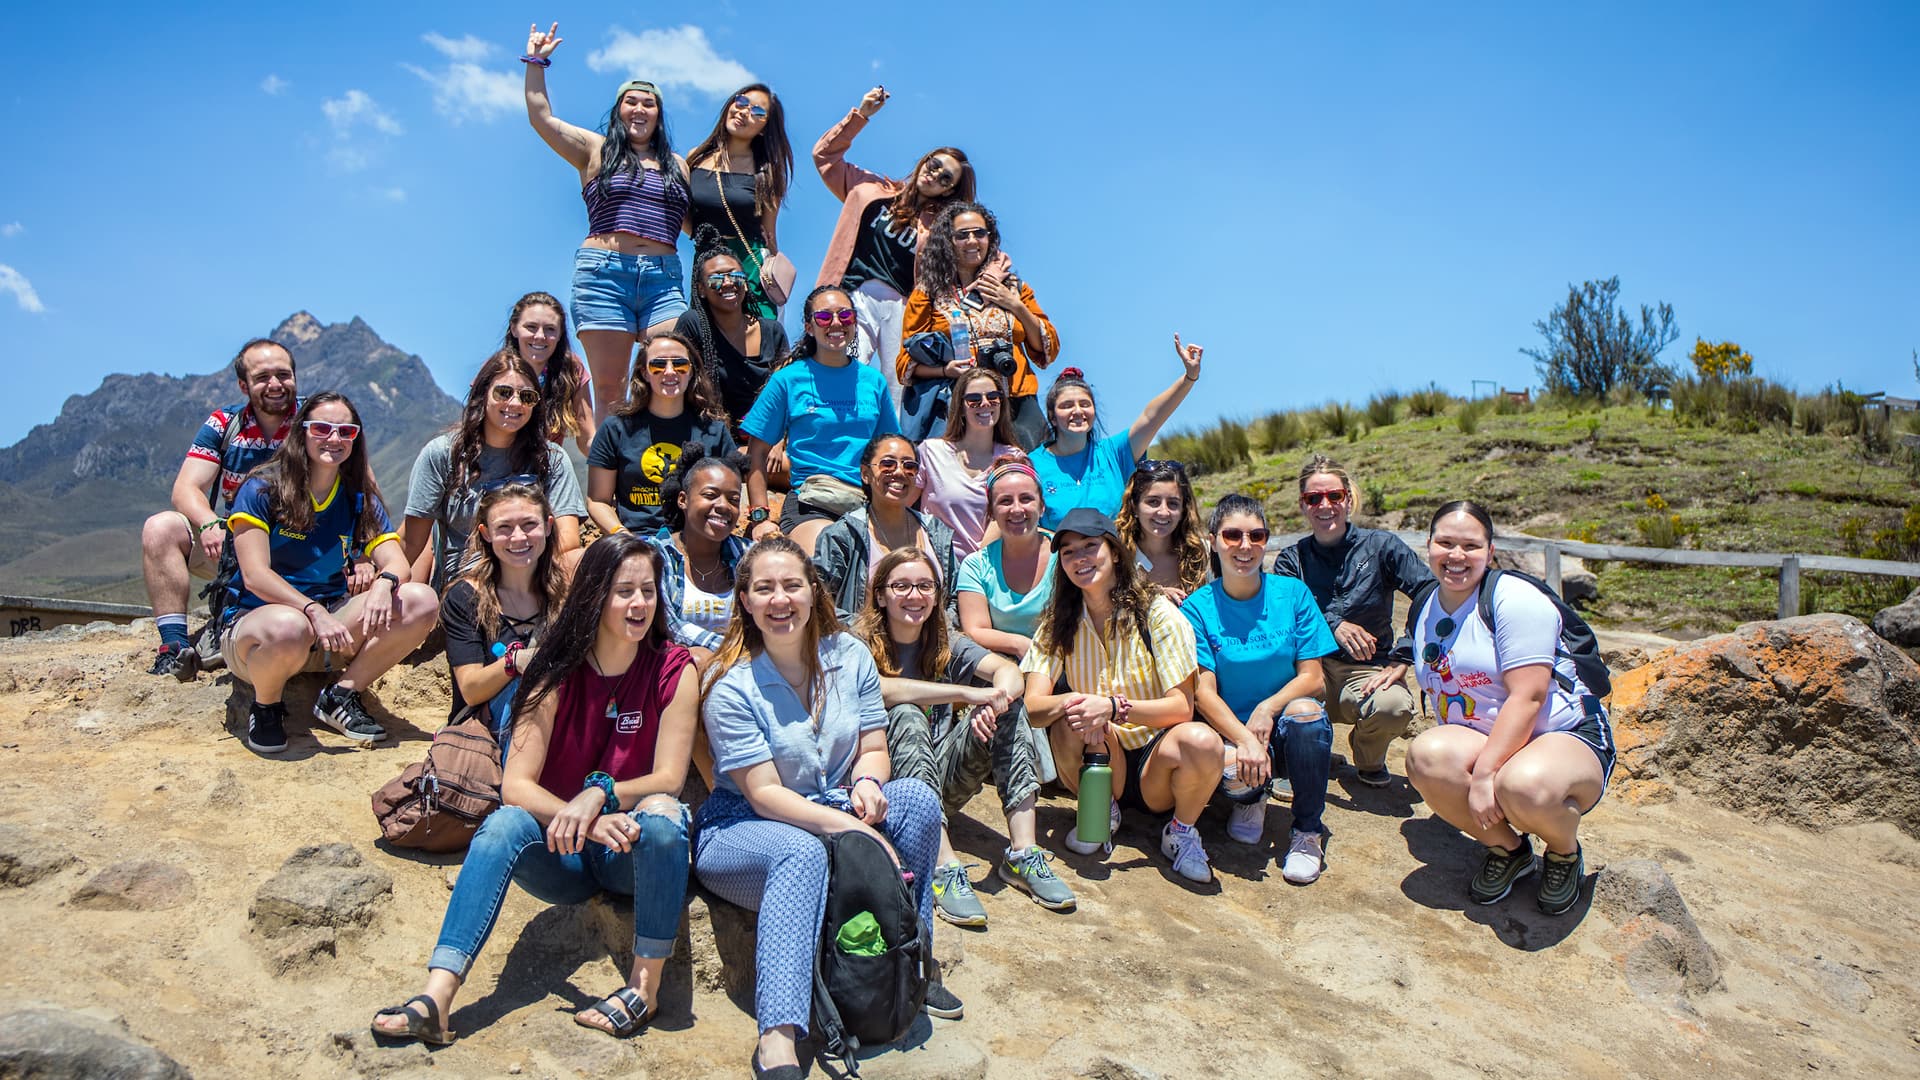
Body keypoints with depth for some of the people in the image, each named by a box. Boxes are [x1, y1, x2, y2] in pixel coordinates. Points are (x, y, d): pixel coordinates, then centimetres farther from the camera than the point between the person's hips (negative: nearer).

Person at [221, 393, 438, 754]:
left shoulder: (360, 500, 6)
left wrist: (385, 583, -31)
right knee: (289, 628, -42)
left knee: (422, 602, -18)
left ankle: (341, 696, -5)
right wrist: (314, 611, -32)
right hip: (253, 619, -4)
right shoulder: (261, 490, -7)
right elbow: (255, 576, -17)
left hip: (329, 620, 5)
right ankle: (265, 708, -7)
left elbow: (396, 562, -5)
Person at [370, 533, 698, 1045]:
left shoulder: (674, 671, -9)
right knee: (504, 824, -28)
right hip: (563, 855, 1)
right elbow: (515, 784, -14)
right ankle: (436, 997, -33)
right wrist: (584, 823, -32)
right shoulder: (558, 674, -7)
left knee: (662, 814, -33)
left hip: (636, 851, -1)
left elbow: (669, 780, -12)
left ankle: (646, 984, -22)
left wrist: (600, 793, -30)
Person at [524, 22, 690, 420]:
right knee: (609, 388, -4)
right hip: (604, 273, -2)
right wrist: (536, 62, 8)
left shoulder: (677, 164, 22)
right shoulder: (596, 149, 16)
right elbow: (541, 117, 8)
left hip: (663, 278, 2)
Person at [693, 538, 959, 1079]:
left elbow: (874, 749, 3)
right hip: (741, 827, -5)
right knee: (803, 852, -38)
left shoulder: (849, 655, 0)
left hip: (833, 810, 5)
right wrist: (853, 828, -30)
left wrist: (867, 784, -22)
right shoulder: (730, 684, -15)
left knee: (918, 797, -19)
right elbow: (764, 794, -19)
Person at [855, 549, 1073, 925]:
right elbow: (876, 689, -30)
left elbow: (1011, 673, -11)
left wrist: (994, 702, -34)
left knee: (1009, 704, -15)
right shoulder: (861, 645, -6)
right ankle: (944, 869, -39)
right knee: (907, 716, -32)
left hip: (944, 786, 4)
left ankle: (1023, 853, -21)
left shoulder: (947, 645, 7)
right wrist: (967, 693, -32)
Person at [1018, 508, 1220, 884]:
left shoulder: (1156, 613, -9)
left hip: (1155, 756, -2)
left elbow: (1181, 707, -16)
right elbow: (1032, 706, -11)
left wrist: (1113, 706, -32)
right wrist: (1069, 702, -34)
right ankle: (1100, 812, 0)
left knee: (1202, 742, -33)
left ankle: (1181, 831, -2)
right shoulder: (1059, 623, 0)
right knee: (1071, 719, -30)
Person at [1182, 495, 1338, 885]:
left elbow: (1313, 678, -4)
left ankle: (1308, 832, -9)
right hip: (1229, 727, -1)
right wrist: (1245, 739, -27)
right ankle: (1252, 797, 9)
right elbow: (1203, 692, -10)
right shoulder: (1198, 607, -4)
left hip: (1287, 730, 1)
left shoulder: (1293, 594, -1)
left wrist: (1268, 708, -23)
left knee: (1305, 710, -33)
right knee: (1232, 770, -34)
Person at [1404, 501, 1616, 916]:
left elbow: (1527, 697, -22)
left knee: (1523, 787, -40)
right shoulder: (1424, 610, 9)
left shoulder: (1513, 599, -13)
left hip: (1567, 737, -5)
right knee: (1426, 754, -29)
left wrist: (1484, 773, -28)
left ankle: (1566, 852, 0)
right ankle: (1507, 849, -1)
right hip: (1482, 742, 5)